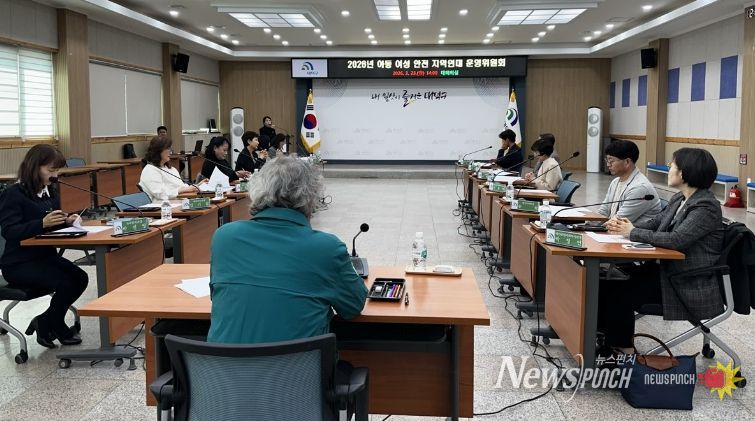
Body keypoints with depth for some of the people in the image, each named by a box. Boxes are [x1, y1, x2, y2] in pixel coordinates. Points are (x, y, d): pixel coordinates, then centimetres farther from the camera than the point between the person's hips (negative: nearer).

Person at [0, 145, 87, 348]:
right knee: (65, 283, -25)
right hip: (18, 263, -8)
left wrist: (67, 221, -7)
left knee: (80, 278, -14)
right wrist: (42, 223, -36)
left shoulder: (50, 192, 9)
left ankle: (46, 321, 6)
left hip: (46, 255, 8)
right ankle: (56, 328, 3)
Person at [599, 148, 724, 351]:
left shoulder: (706, 206, -18)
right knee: (610, 283, -6)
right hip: (669, 270, 8)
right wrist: (626, 225, -5)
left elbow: (676, 239, -28)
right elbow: (654, 224, 15)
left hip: (692, 285, -8)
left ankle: (619, 348, -2)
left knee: (621, 294, -18)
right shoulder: (679, 199, 10)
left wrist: (633, 232, -18)